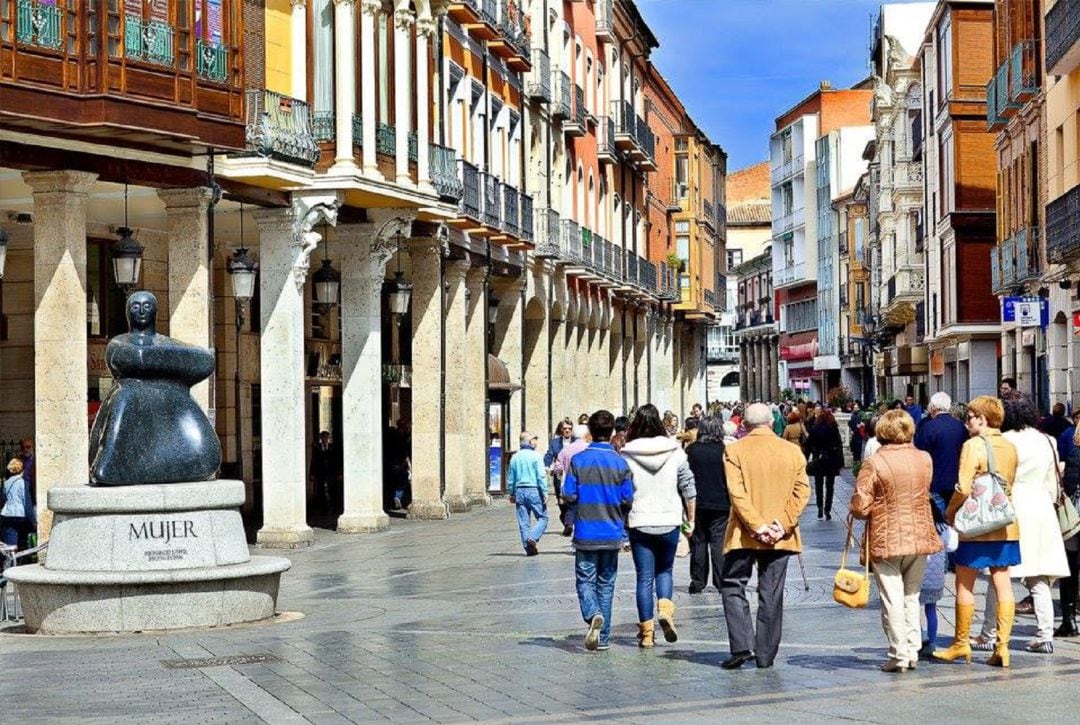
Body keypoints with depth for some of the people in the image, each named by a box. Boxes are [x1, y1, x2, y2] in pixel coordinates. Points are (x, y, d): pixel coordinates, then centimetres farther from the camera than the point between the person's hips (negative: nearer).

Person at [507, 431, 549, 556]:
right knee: (542, 518, 4)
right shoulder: (535, 456, -8)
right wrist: (545, 493, -8)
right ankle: (533, 537, -18)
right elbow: (541, 477, -12)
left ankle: (529, 548, 7)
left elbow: (510, 478, 12)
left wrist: (511, 494, 21)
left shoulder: (515, 457, 7)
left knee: (523, 522, 8)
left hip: (520, 491, 5)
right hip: (534, 490, -5)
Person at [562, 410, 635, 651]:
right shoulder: (620, 463, -3)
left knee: (585, 581, 5)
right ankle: (603, 637, 14)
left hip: (586, 534, -1)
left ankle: (593, 615, -24)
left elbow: (569, 496, -8)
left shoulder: (578, 460, -6)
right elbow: (628, 500, -5)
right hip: (612, 534, 1)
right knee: (606, 584, 11)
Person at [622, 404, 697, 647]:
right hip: (669, 521, 1)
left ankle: (646, 631, 5)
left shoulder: (627, 456, -4)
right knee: (664, 570, 19)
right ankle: (665, 607, -7)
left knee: (644, 577, 6)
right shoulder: (676, 452, 0)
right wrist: (691, 519, 12)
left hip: (639, 523, -1)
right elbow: (688, 489, 3)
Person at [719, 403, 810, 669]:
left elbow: (737, 493, -14)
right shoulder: (793, 451, 3)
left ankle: (743, 645, -7)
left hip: (744, 535, -3)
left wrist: (757, 526, -14)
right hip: (780, 536, 3)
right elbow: (802, 492, -3)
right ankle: (765, 654, 10)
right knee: (771, 594, 8)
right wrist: (783, 524, -7)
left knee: (733, 587, 8)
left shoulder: (735, 451, -5)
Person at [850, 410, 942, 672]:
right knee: (912, 596, 16)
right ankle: (913, 651, 17)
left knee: (892, 599, 1)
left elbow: (860, 507, -14)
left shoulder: (874, 464, -14)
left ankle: (899, 655, 1)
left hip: (885, 540, -4)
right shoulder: (924, 459, 0)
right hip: (920, 538, 4)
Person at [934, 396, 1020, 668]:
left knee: (964, 584, 5)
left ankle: (961, 643, 12)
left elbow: (963, 488, -17)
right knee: (1002, 584, 4)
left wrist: (950, 512, -3)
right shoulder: (1010, 447, 7)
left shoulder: (974, 445, -13)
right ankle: (1002, 645, 2)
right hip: (1006, 525, 6)